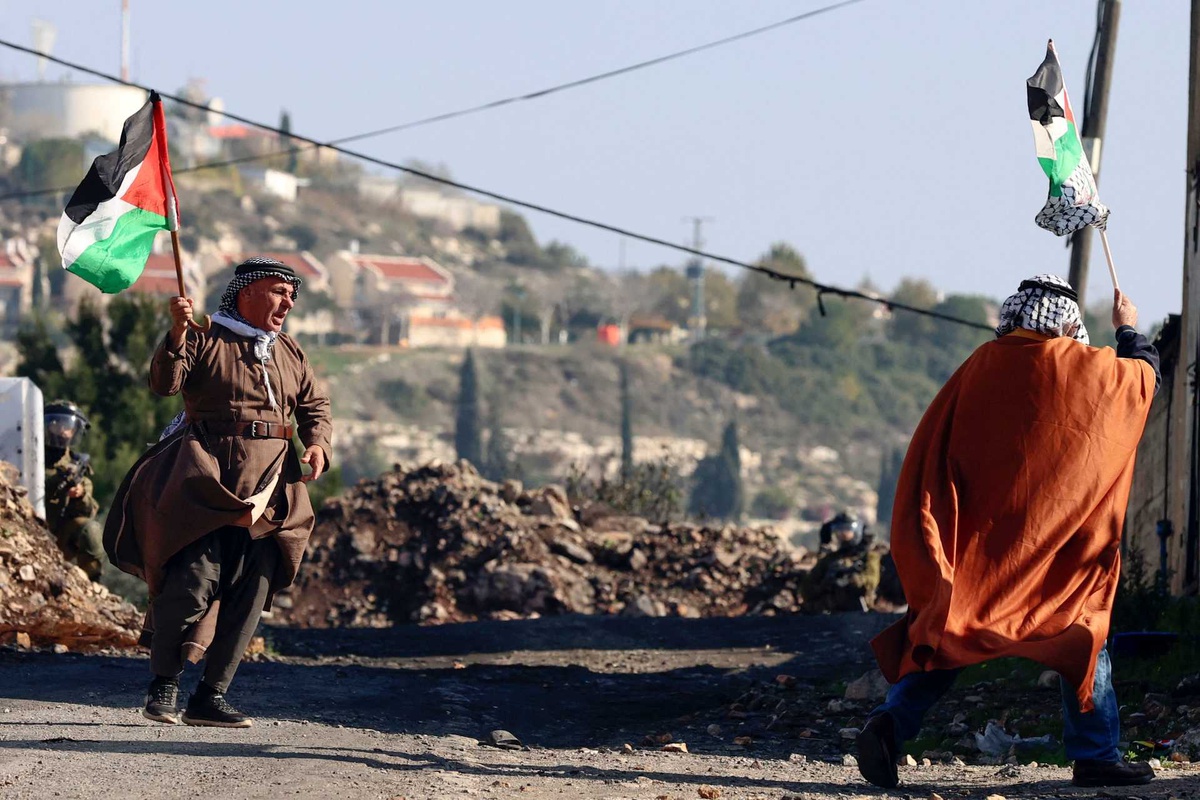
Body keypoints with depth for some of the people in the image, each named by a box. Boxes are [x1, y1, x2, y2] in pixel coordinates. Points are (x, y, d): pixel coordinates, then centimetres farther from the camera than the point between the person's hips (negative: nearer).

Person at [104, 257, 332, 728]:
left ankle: (211, 696, 5)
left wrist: (317, 444, 3)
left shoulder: (289, 353, 18)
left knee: (252, 591, -1)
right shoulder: (206, 339, 1)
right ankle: (163, 686, -7)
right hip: (207, 474, -5)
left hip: (268, 483, 6)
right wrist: (178, 334, -27)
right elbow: (164, 383, -11)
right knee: (196, 575, -17)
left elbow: (314, 406, 23)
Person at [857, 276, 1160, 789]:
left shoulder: (979, 368, 5)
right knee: (1085, 634, 11)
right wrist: (1128, 330, 40)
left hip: (974, 539, 3)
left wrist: (933, 544, 10)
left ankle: (891, 723, -15)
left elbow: (930, 449, 5)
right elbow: (1145, 373, 20)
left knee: (946, 636, 6)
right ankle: (1096, 756, 10)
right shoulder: (1085, 370, -1)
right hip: (1058, 538, -2)